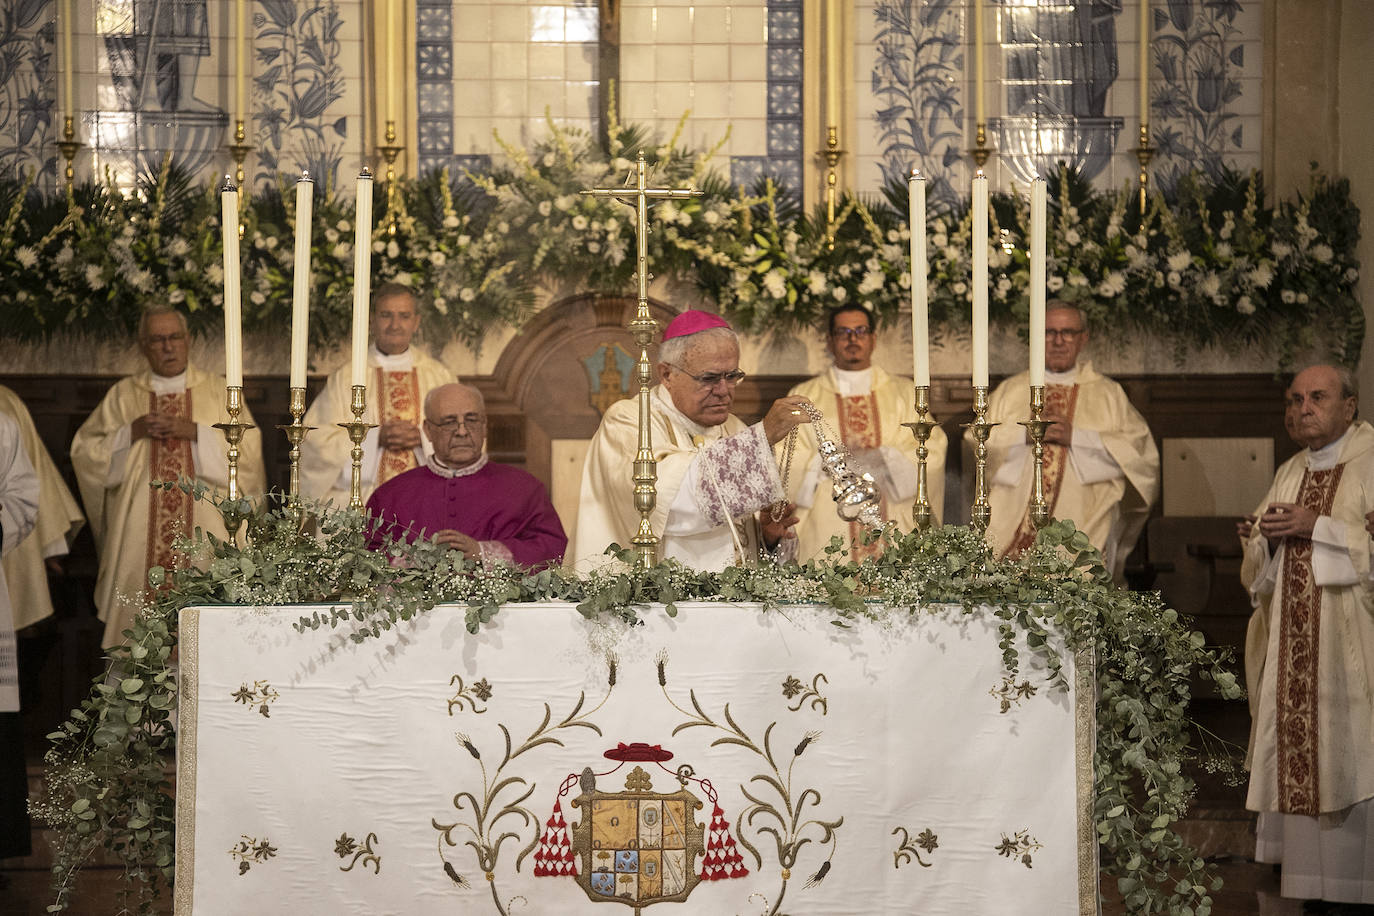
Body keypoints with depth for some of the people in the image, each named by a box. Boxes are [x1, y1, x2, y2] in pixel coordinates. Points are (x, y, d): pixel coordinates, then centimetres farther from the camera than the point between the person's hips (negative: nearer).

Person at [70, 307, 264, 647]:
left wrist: (196, 432, -11)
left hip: (205, 529, -1)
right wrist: (132, 432, -6)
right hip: (139, 533, 1)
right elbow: (84, 450, 8)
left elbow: (248, 446, -1)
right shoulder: (123, 395, 14)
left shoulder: (219, 391, 11)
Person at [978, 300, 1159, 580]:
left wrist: (1075, 437, -8)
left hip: (1082, 525, -1)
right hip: (1013, 524, 1)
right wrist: (1025, 434, -9)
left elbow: (1140, 449, 1)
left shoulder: (1107, 393, 14)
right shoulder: (1010, 391, 18)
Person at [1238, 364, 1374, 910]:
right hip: (1292, 648, 6)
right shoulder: (1289, 474, 18)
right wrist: (1263, 539, -1)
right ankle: (1312, 880, 8)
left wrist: (1317, 526, -15)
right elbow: (1261, 571, 19)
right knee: (1298, 752, 2)